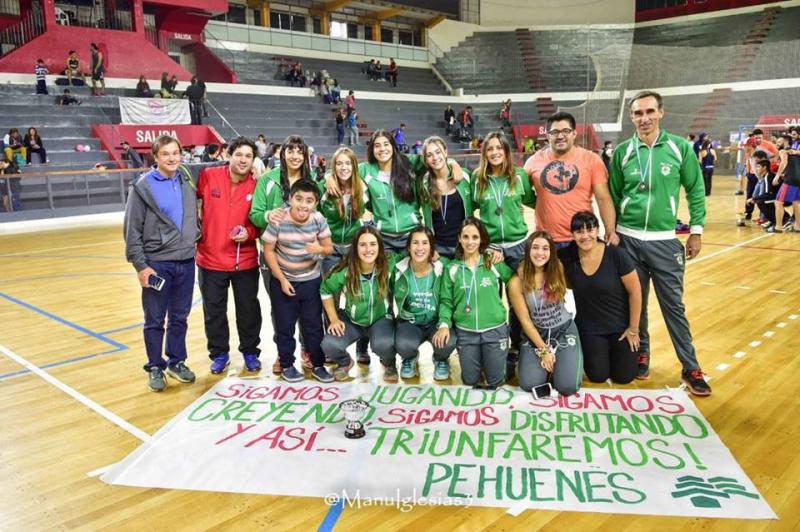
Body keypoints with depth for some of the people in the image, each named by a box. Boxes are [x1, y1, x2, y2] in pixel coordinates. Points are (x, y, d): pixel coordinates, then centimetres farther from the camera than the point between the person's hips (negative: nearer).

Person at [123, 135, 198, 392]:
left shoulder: (187, 182, 5)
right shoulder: (143, 186, -7)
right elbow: (132, 230, -8)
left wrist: (195, 238, 8)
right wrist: (140, 265, -11)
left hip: (186, 262, 4)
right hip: (157, 263, -4)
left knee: (180, 318, 14)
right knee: (155, 320, 8)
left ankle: (176, 362, 29)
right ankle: (155, 367, 22)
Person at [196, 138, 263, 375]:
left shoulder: (256, 186, -6)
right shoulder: (208, 176, -8)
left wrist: (249, 232, -15)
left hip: (245, 261, 0)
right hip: (211, 259, 0)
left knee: (248, 309, 13)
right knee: (214, 310, 12)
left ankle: (250, 352, 31)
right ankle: (219, 353, 30)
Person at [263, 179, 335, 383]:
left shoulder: (319, 219, -14)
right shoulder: (278, 220, -21)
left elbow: (329, 248, -5)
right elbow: (268, 250, -12)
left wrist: (321, 249, -30)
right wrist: (282, 279, -13)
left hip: (311, 280, 2)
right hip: (283, 280, -2)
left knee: (314, 324, 10)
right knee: (285, 326, 10)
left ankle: (318, 365, 24)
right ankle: (287, 365, 26)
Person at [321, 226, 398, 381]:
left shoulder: (389, 264, -21)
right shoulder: (345, 271, -19)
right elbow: (326, 291, -1)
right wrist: (334, 319, -6)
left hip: (381, 319, -1)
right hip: (351, 320, 1)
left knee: (383, 344, -34)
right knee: (329, 345, -24)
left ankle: (389, 364, 7)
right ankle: (344, 362, 16)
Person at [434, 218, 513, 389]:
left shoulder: (495, 263, -3)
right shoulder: (452, 268, -1)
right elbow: (446, 301, -1)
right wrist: (444, 324, -13)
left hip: (495, 329, -1)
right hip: (465, 332, 1)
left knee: (495, 380, 7)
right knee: (470, 380, 9)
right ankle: (477, 358, 40)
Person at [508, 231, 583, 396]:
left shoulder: (558, 268, -8)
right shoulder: (517, 282, -13)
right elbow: (525, 320, -9)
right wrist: (544, 350, -11)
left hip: (564, 330, 1)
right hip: (535, 334, 0)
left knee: (568, 387, -16)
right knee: (529, 384, -17)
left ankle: (560, 360, 17)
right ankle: (546, 361, 15)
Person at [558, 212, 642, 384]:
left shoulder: (616, 255, -20)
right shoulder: (567, 256, -12)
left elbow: (635, 291, -12)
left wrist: (633, 329, -7)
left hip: (620, 326, -1)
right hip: (589, 328, 1)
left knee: (624, 377, 0)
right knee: (598, 376, -5)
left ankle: (613, 350, 33)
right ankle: (586, 350, 28)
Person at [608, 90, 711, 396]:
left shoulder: (680, 148, -3)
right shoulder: (622, 152, 1)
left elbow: (696, 192, 1)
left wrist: (696, 231, -2)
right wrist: (611, 232, 6)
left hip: (664, 241, -1)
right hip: (628, 239, 2)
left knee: (673, 305, 3)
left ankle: (690, 368, 14)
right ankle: (641, 354, 29)